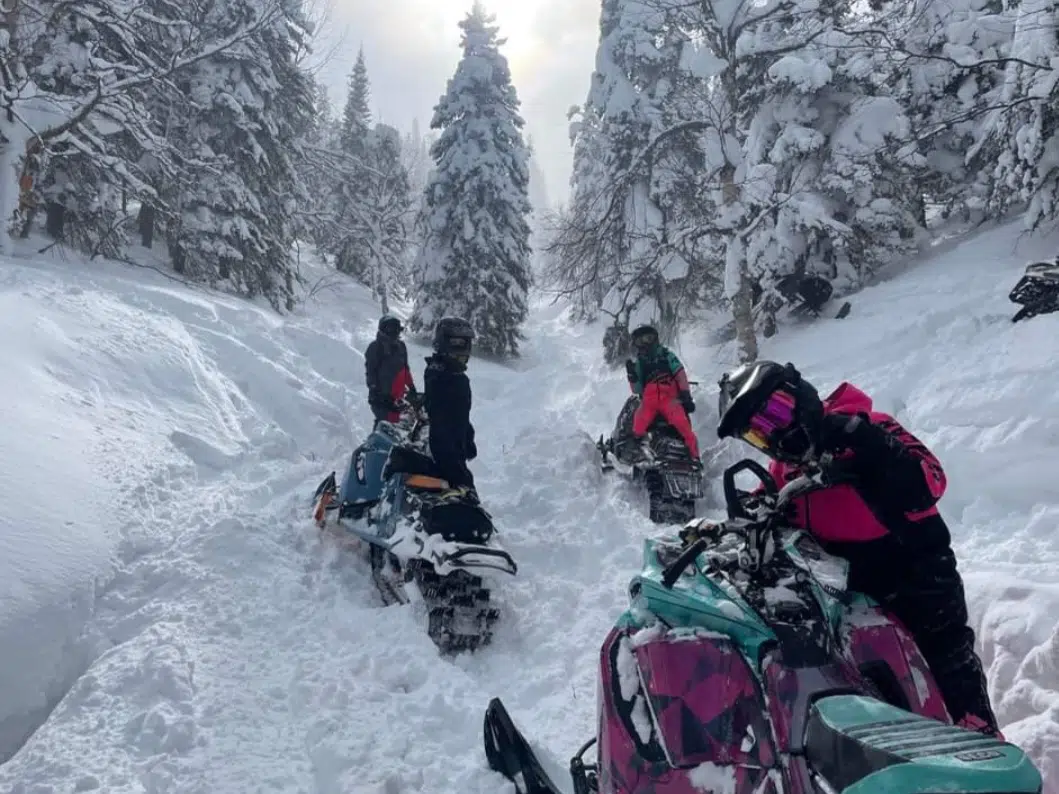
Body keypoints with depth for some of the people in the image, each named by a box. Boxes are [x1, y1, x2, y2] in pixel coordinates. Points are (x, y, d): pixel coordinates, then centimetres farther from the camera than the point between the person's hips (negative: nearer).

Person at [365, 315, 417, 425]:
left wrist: (412, 387, 20)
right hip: (382, 395, -6)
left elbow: (405, 369, 23)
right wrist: (374, 389, -17)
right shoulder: (375, 347, -4)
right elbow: (370, 371, -9)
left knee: (394, 421, 9)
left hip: (397, 396, 6)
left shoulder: (400, 346, 15)